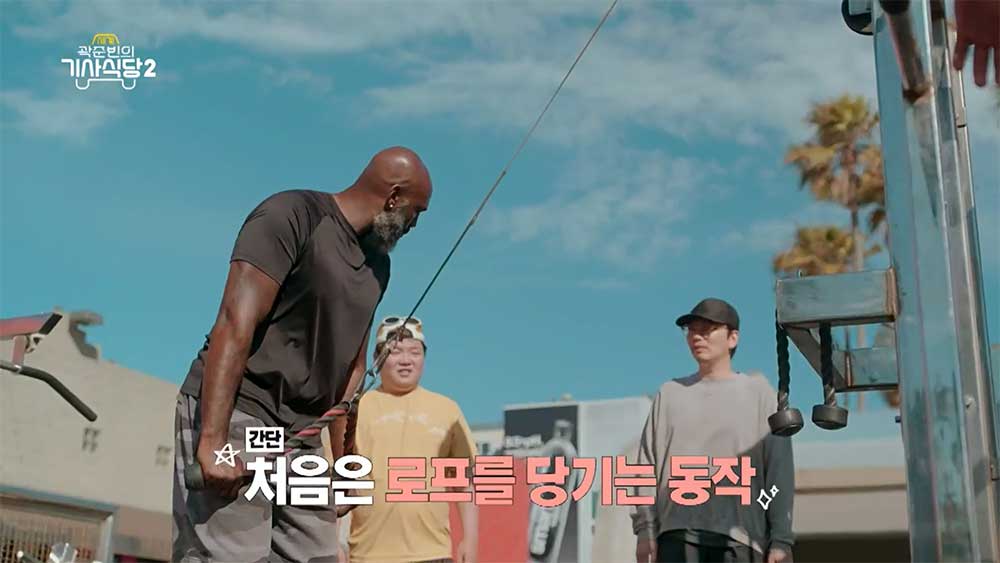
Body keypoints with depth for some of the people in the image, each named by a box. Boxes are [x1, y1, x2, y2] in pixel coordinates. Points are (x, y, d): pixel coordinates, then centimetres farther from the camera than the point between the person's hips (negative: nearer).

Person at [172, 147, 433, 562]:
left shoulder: (376, 264, 16)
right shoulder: (292, 215, -9)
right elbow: (235, 324, -18)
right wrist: (213, 442, -26)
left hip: (301, 433, 8)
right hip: (231, 415, -8)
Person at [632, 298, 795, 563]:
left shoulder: (758, 392, 9)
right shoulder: (670, 393, 17)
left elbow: (779, 469, 3)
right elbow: (648, 464, 12)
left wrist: (781, 539, -4)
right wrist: (645, 528, 2)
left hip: (738, 534, -1)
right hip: (678, 533, 2)